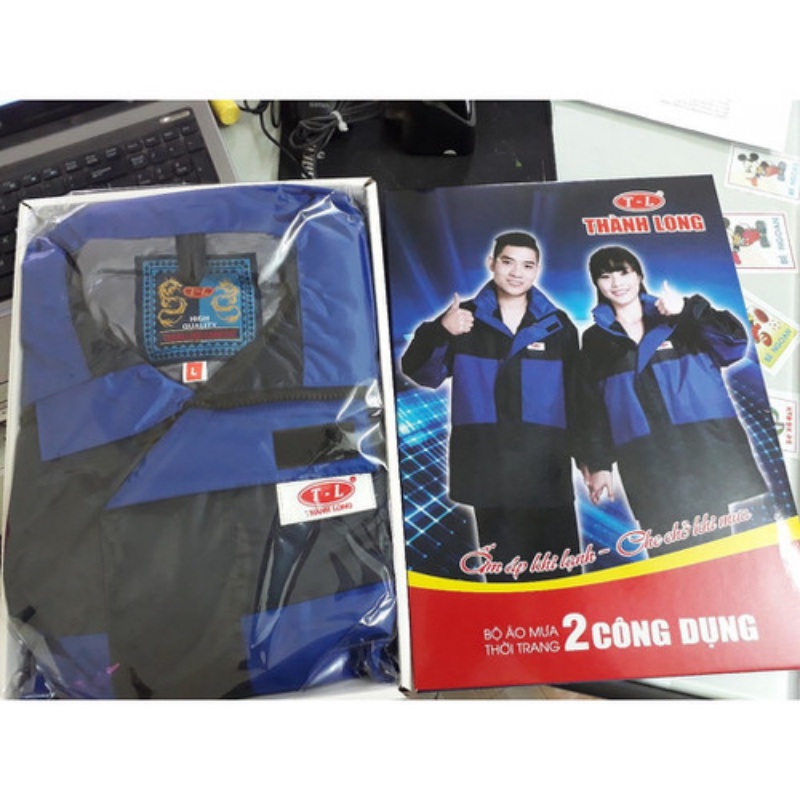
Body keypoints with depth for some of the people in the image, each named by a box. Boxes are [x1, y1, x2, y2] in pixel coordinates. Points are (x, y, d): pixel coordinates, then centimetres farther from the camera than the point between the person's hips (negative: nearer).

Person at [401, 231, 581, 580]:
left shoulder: (558, 325, 6)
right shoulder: (464, 319, 3)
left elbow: (575, 394, 8)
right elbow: (421, 373, -4)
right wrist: (440, 331, -22)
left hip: (545, 464, 1)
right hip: (487, 465, 0)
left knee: (559, 568, 8)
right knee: (503, 566, 12)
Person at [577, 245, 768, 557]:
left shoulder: (681, 318, 13)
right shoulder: (595, 340, 13)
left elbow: (734, 345, -1)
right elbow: (591, 405, 9)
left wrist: (688, 308, -14)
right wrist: (598, 463, 3)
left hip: (713, 445, 1)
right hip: (649, 463, 0)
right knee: (675, 550, -3)